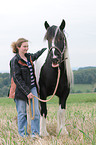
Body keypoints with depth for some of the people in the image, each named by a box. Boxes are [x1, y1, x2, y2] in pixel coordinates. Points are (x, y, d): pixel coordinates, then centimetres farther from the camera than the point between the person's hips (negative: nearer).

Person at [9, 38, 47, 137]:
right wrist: (27, 92, -20)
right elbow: (17, 79, -16)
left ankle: (35, 132, 9)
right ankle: (23, 134, 14)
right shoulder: (15, 61, -12)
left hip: (32, 87, 6)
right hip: (21, 90, -6)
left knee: (36, 111, 0)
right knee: (22, 113, 3)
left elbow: (36, 55, 34)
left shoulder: (29, 57, 8)